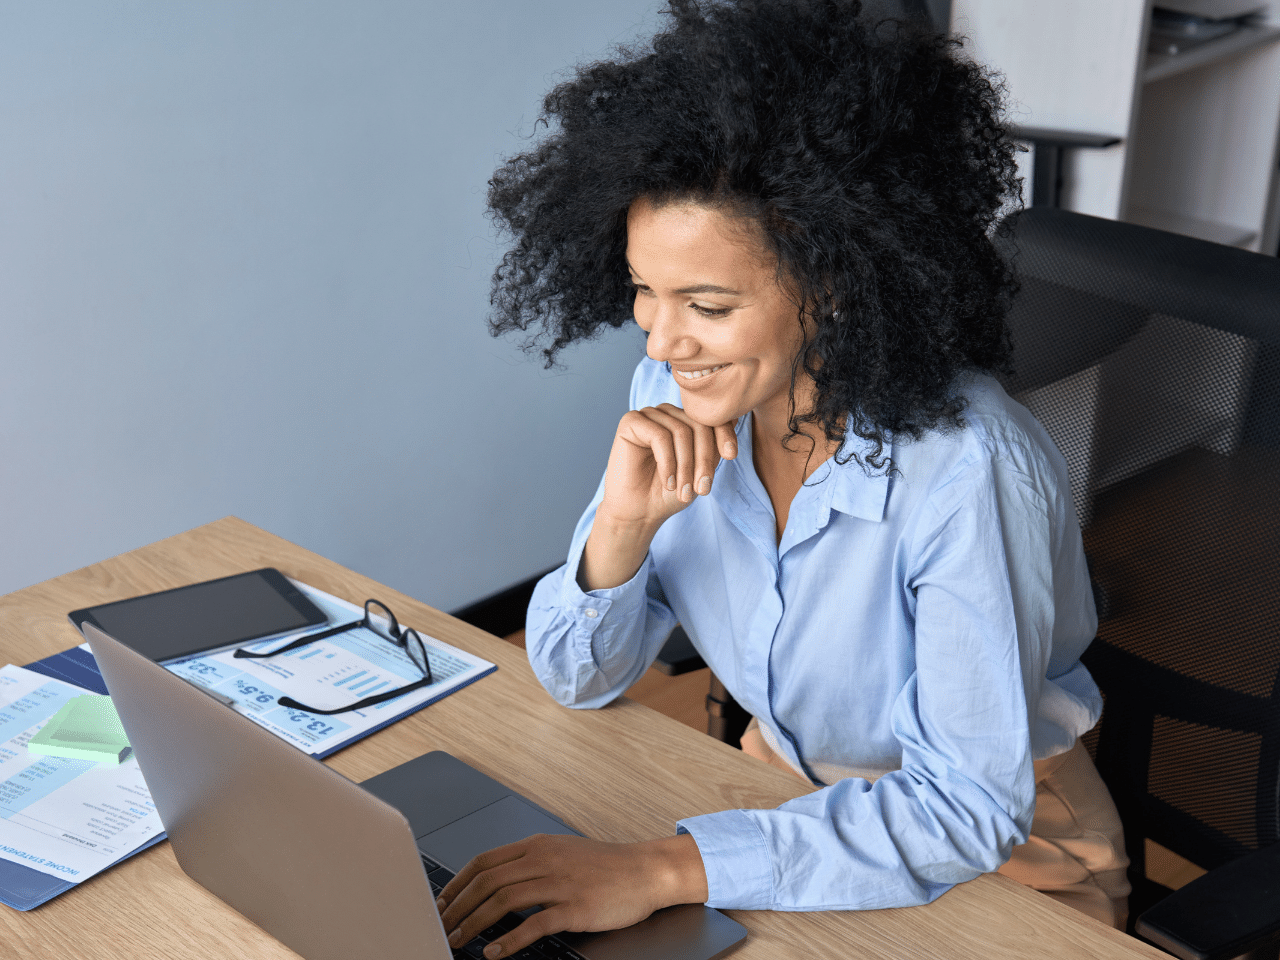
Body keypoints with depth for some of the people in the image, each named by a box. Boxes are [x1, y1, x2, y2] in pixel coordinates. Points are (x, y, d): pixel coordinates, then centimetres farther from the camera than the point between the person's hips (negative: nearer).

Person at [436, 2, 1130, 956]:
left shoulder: (967, 469, -32)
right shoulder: (676, 397, -14)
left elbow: (970, 804, -29)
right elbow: (579, 680, -7)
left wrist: (665, 867, -37)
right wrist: (622, 525, -28)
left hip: (1001, 845, -4)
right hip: (794, 786, 5)